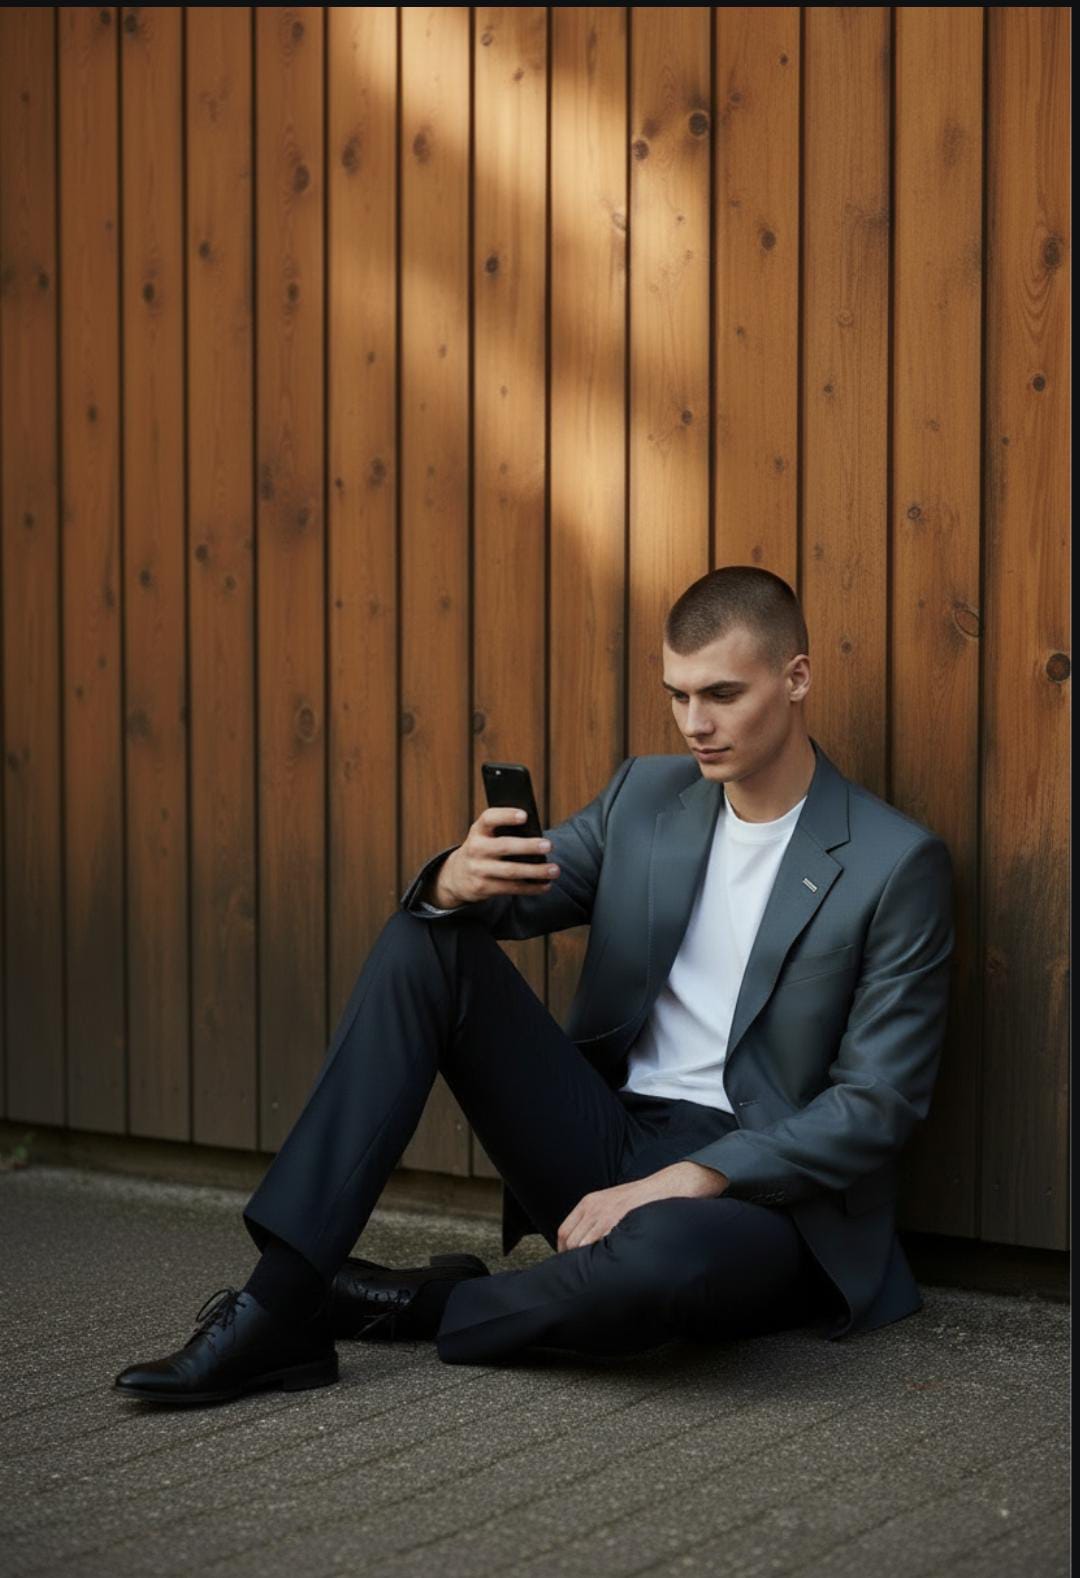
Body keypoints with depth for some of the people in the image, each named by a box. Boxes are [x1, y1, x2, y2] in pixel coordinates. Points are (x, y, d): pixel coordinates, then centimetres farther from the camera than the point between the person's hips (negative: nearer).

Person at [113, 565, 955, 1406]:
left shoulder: (899, 863, -10)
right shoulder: (646, 795, 7)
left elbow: (878, 1106, -12)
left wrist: (689, 1178, -20)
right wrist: (455, 882, -22)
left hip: (756, 1188, -5)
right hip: (605, 1146, 5)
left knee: (661, 1254, -43)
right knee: (422, 941, -12)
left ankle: (420, 1305, -10)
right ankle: (279, 1308, -20)